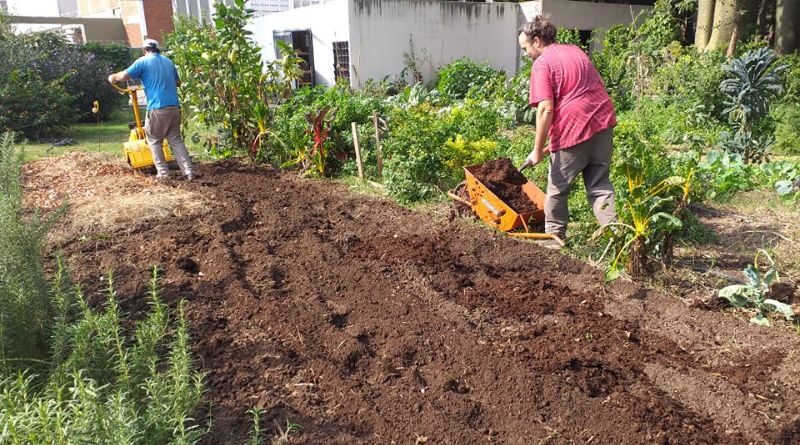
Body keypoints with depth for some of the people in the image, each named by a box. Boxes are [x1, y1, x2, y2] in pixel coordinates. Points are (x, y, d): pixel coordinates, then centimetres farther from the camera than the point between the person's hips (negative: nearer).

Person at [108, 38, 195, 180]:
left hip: (157, 108, -5)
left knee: (154, 141, 10)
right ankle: (189, 171, 1)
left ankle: (163, 172, 6)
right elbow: (178, 82, 28)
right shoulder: (168, 61, 18)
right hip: (174, 106, 5)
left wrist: (112, 77, 19)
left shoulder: (143, 61, 1)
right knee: (176, 140, 10)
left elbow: (124, 75, -1)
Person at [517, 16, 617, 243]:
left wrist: (538, 150, -10)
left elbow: (546, 109, -15)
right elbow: (599, 85, 23)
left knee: (558, 186, 12)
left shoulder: (542, 64, -6)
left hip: (573, 128, -7)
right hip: (603, 120, 7)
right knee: (599, 183, 12)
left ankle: (554, 234, 26)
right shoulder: (576, 51, 18)